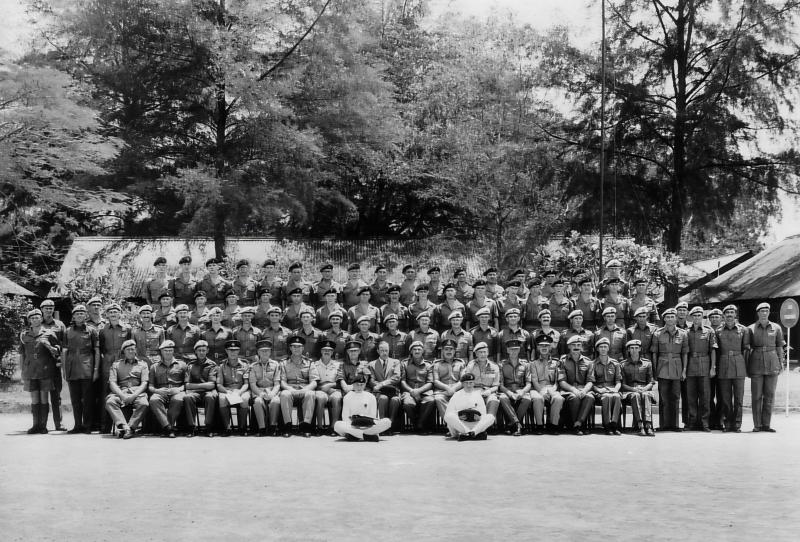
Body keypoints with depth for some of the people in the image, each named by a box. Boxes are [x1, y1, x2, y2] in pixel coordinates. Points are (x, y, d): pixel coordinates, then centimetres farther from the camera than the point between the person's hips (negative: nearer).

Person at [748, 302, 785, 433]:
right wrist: (746, 366, 3)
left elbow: (779, 347, 10)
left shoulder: (776, 328, 6)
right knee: (756, 396, -2)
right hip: (756, 363, -1)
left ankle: (766, 424, 7)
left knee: (769, 395, 1)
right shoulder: (751, 329, 3)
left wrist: (780, 363, 4)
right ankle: (757, 425, 3)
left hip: (772, 363, 1)